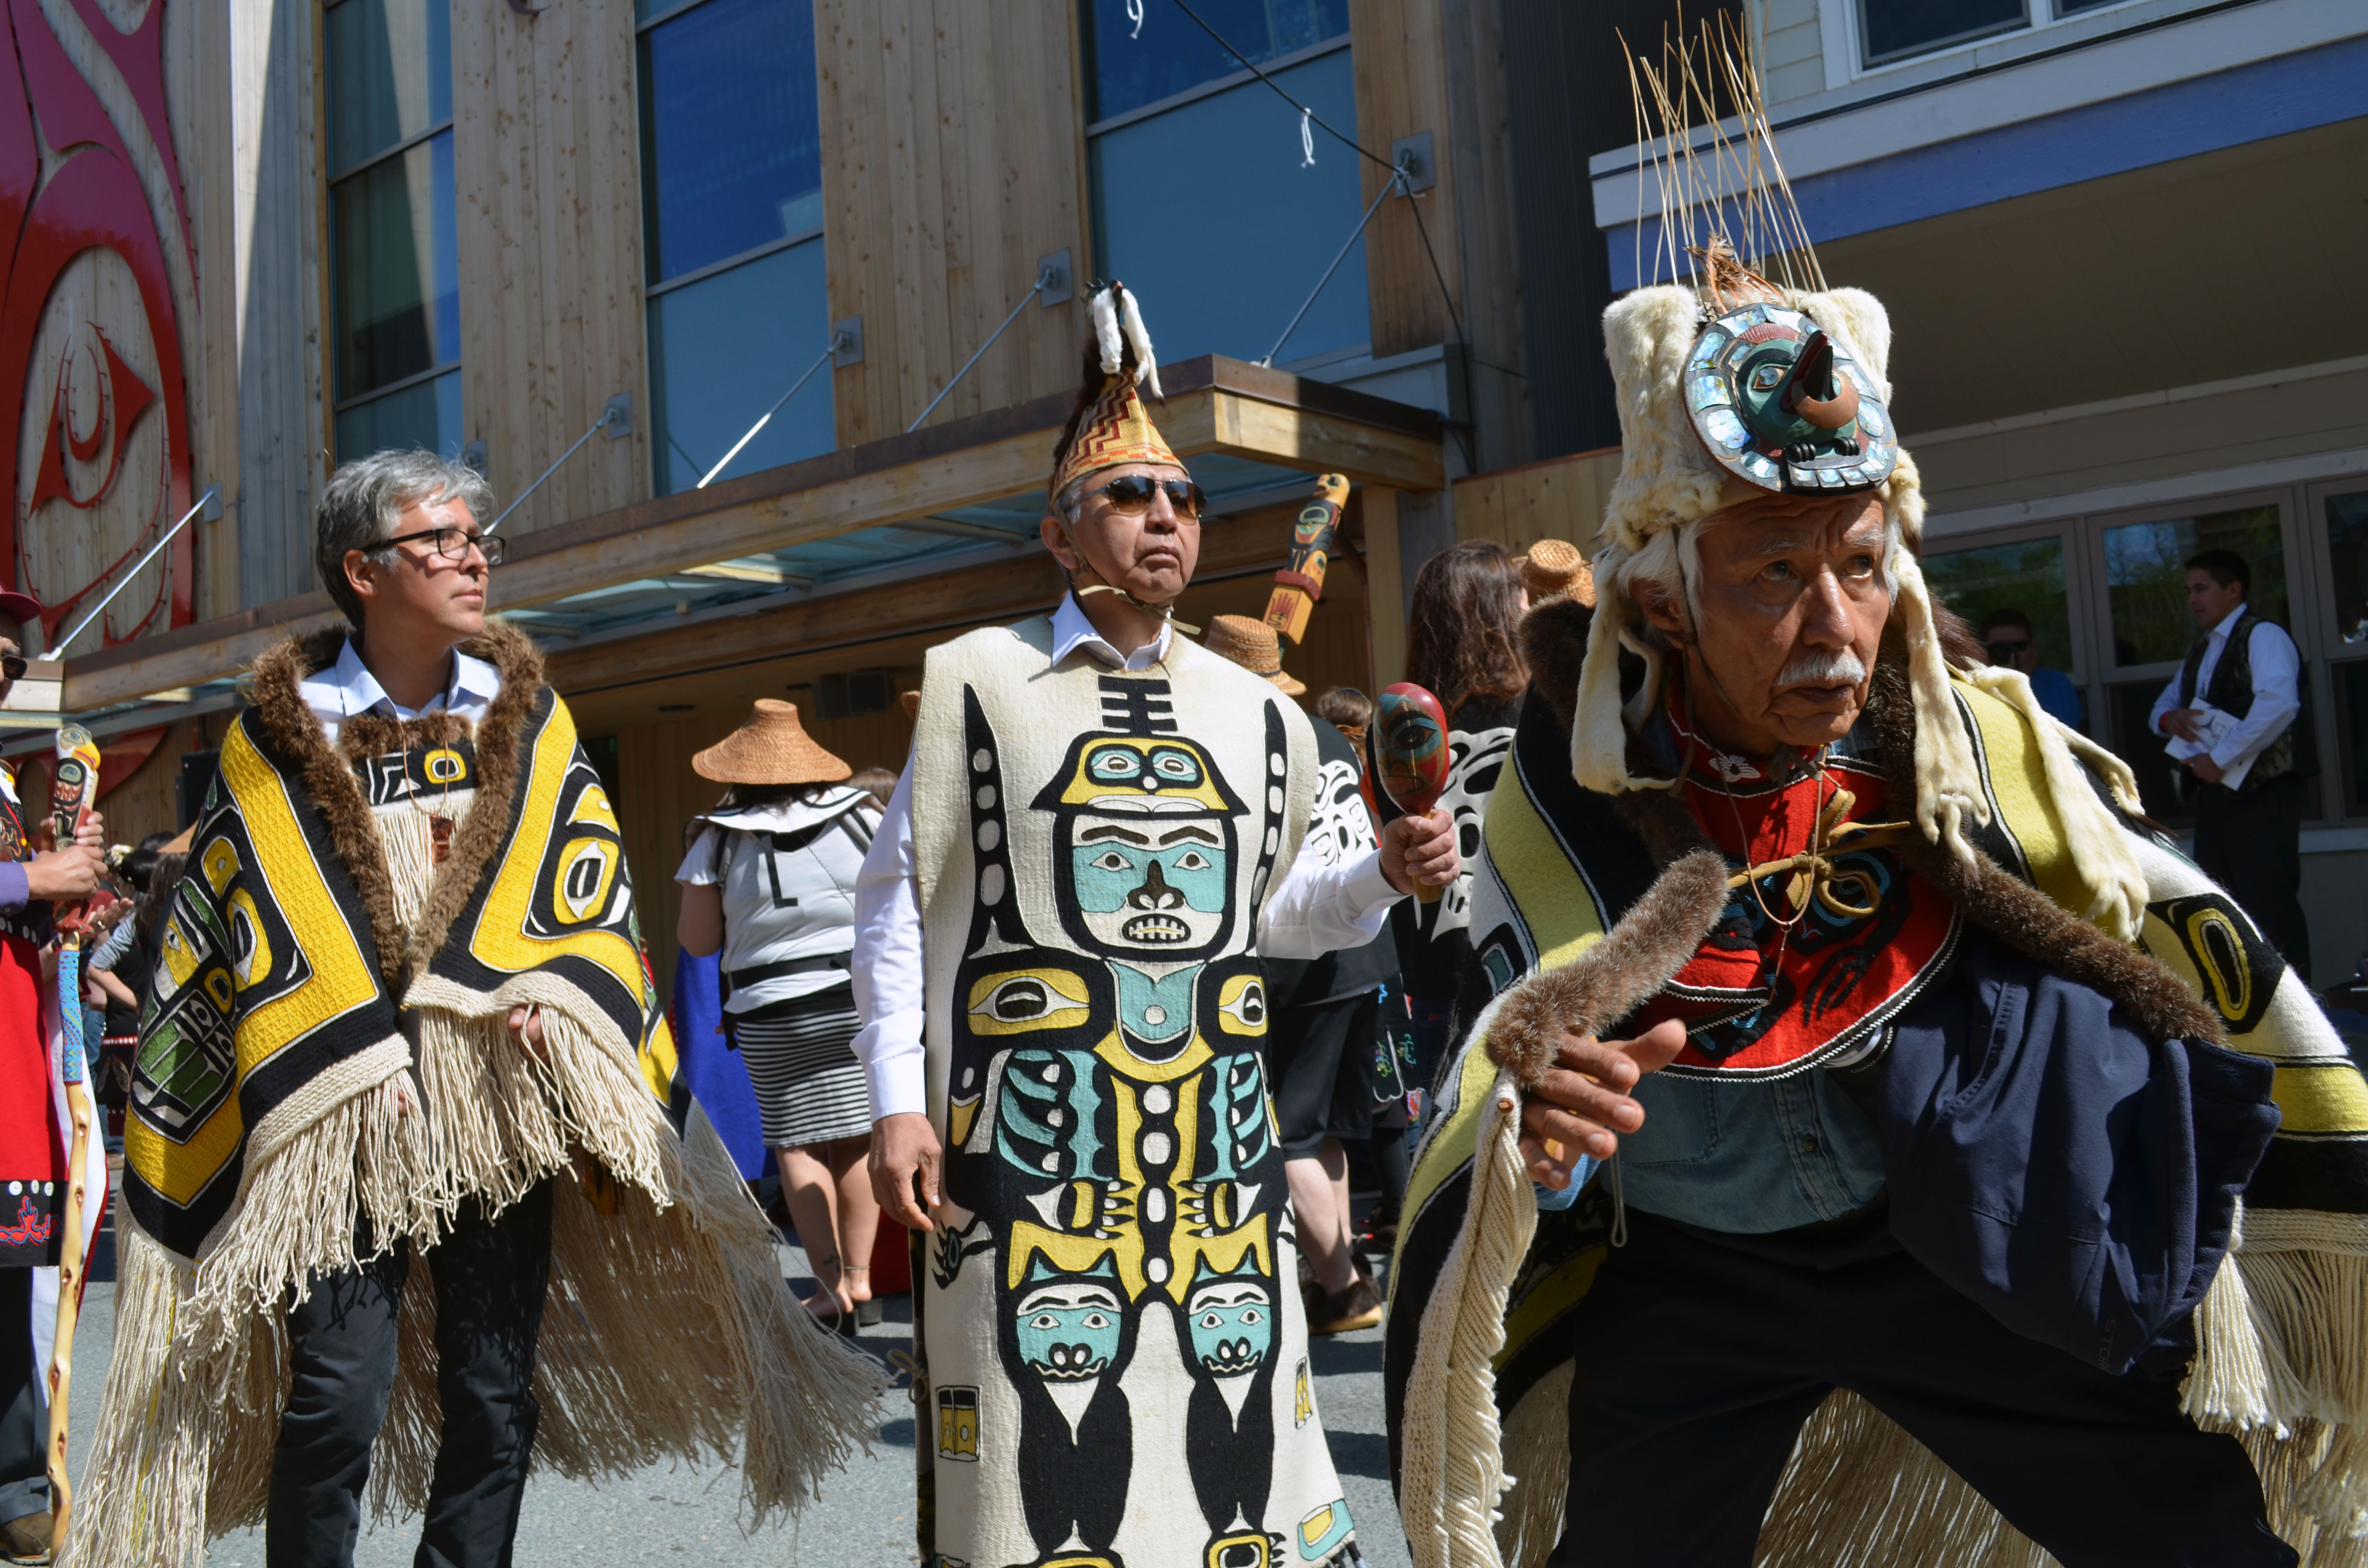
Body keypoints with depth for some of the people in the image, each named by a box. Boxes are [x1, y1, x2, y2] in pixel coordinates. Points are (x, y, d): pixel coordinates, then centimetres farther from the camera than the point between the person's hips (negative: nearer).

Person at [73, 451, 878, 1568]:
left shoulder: (528, 716, 10)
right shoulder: (282, 734, 2)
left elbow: (587, 880, 7)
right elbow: (246, 921, 0)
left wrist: (544, 992, -11)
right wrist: (354, 1061, -10)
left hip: (503, 1104, 3)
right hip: (338, 1120, -2)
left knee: (495, 1393, 6)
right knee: (337, 1399, -6)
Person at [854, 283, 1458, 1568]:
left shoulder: (1255, 713, 11)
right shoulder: (979, 682, 0)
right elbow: (896, 901, 0)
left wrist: (1383, 877, 0)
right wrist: (897, 1103, -5)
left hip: (1212, 1135, 4)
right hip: (1032, 1129, -3)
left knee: (1233, 1425, 8)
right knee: (1043, 1434, 0)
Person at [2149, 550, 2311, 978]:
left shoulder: (2263, 637, -10)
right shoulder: (2201, 651, 18)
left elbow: (2280, 703, -26)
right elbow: (2161, 706, 25)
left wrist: (2219, 759, -22)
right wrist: (2168, 718, -1)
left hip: (2260, 795, -9)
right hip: (2215, 793, 9)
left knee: (2270, 906, -11)